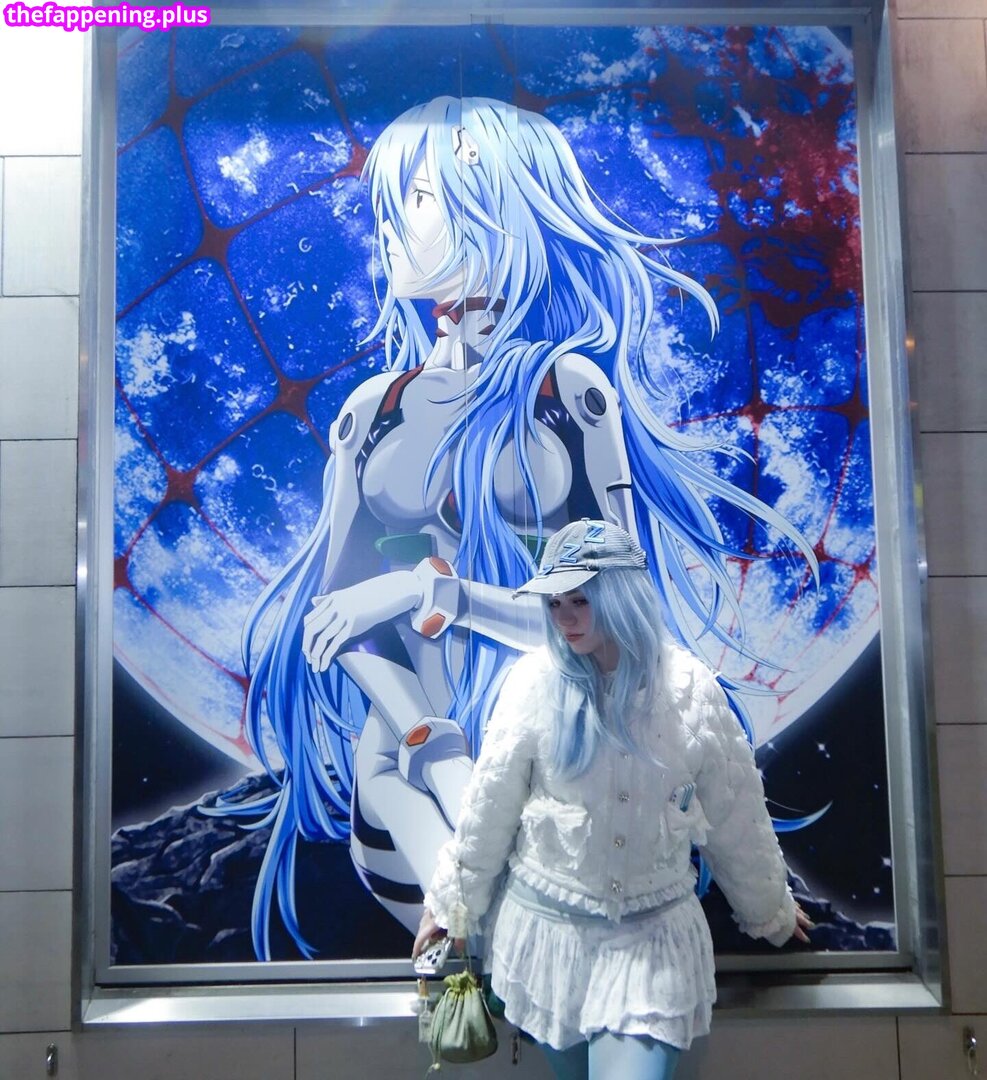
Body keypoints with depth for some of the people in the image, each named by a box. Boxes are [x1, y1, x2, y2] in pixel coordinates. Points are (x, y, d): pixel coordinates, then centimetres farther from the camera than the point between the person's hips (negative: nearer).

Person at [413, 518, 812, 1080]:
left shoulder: (690, 687, -9)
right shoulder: (536, 681, -13)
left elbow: (736, 814, 3)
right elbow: (488, 807, -4)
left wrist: (772, 911, 15)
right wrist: (448, 905, 6)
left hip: (653, 934, 0)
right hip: (547, 925, 0)